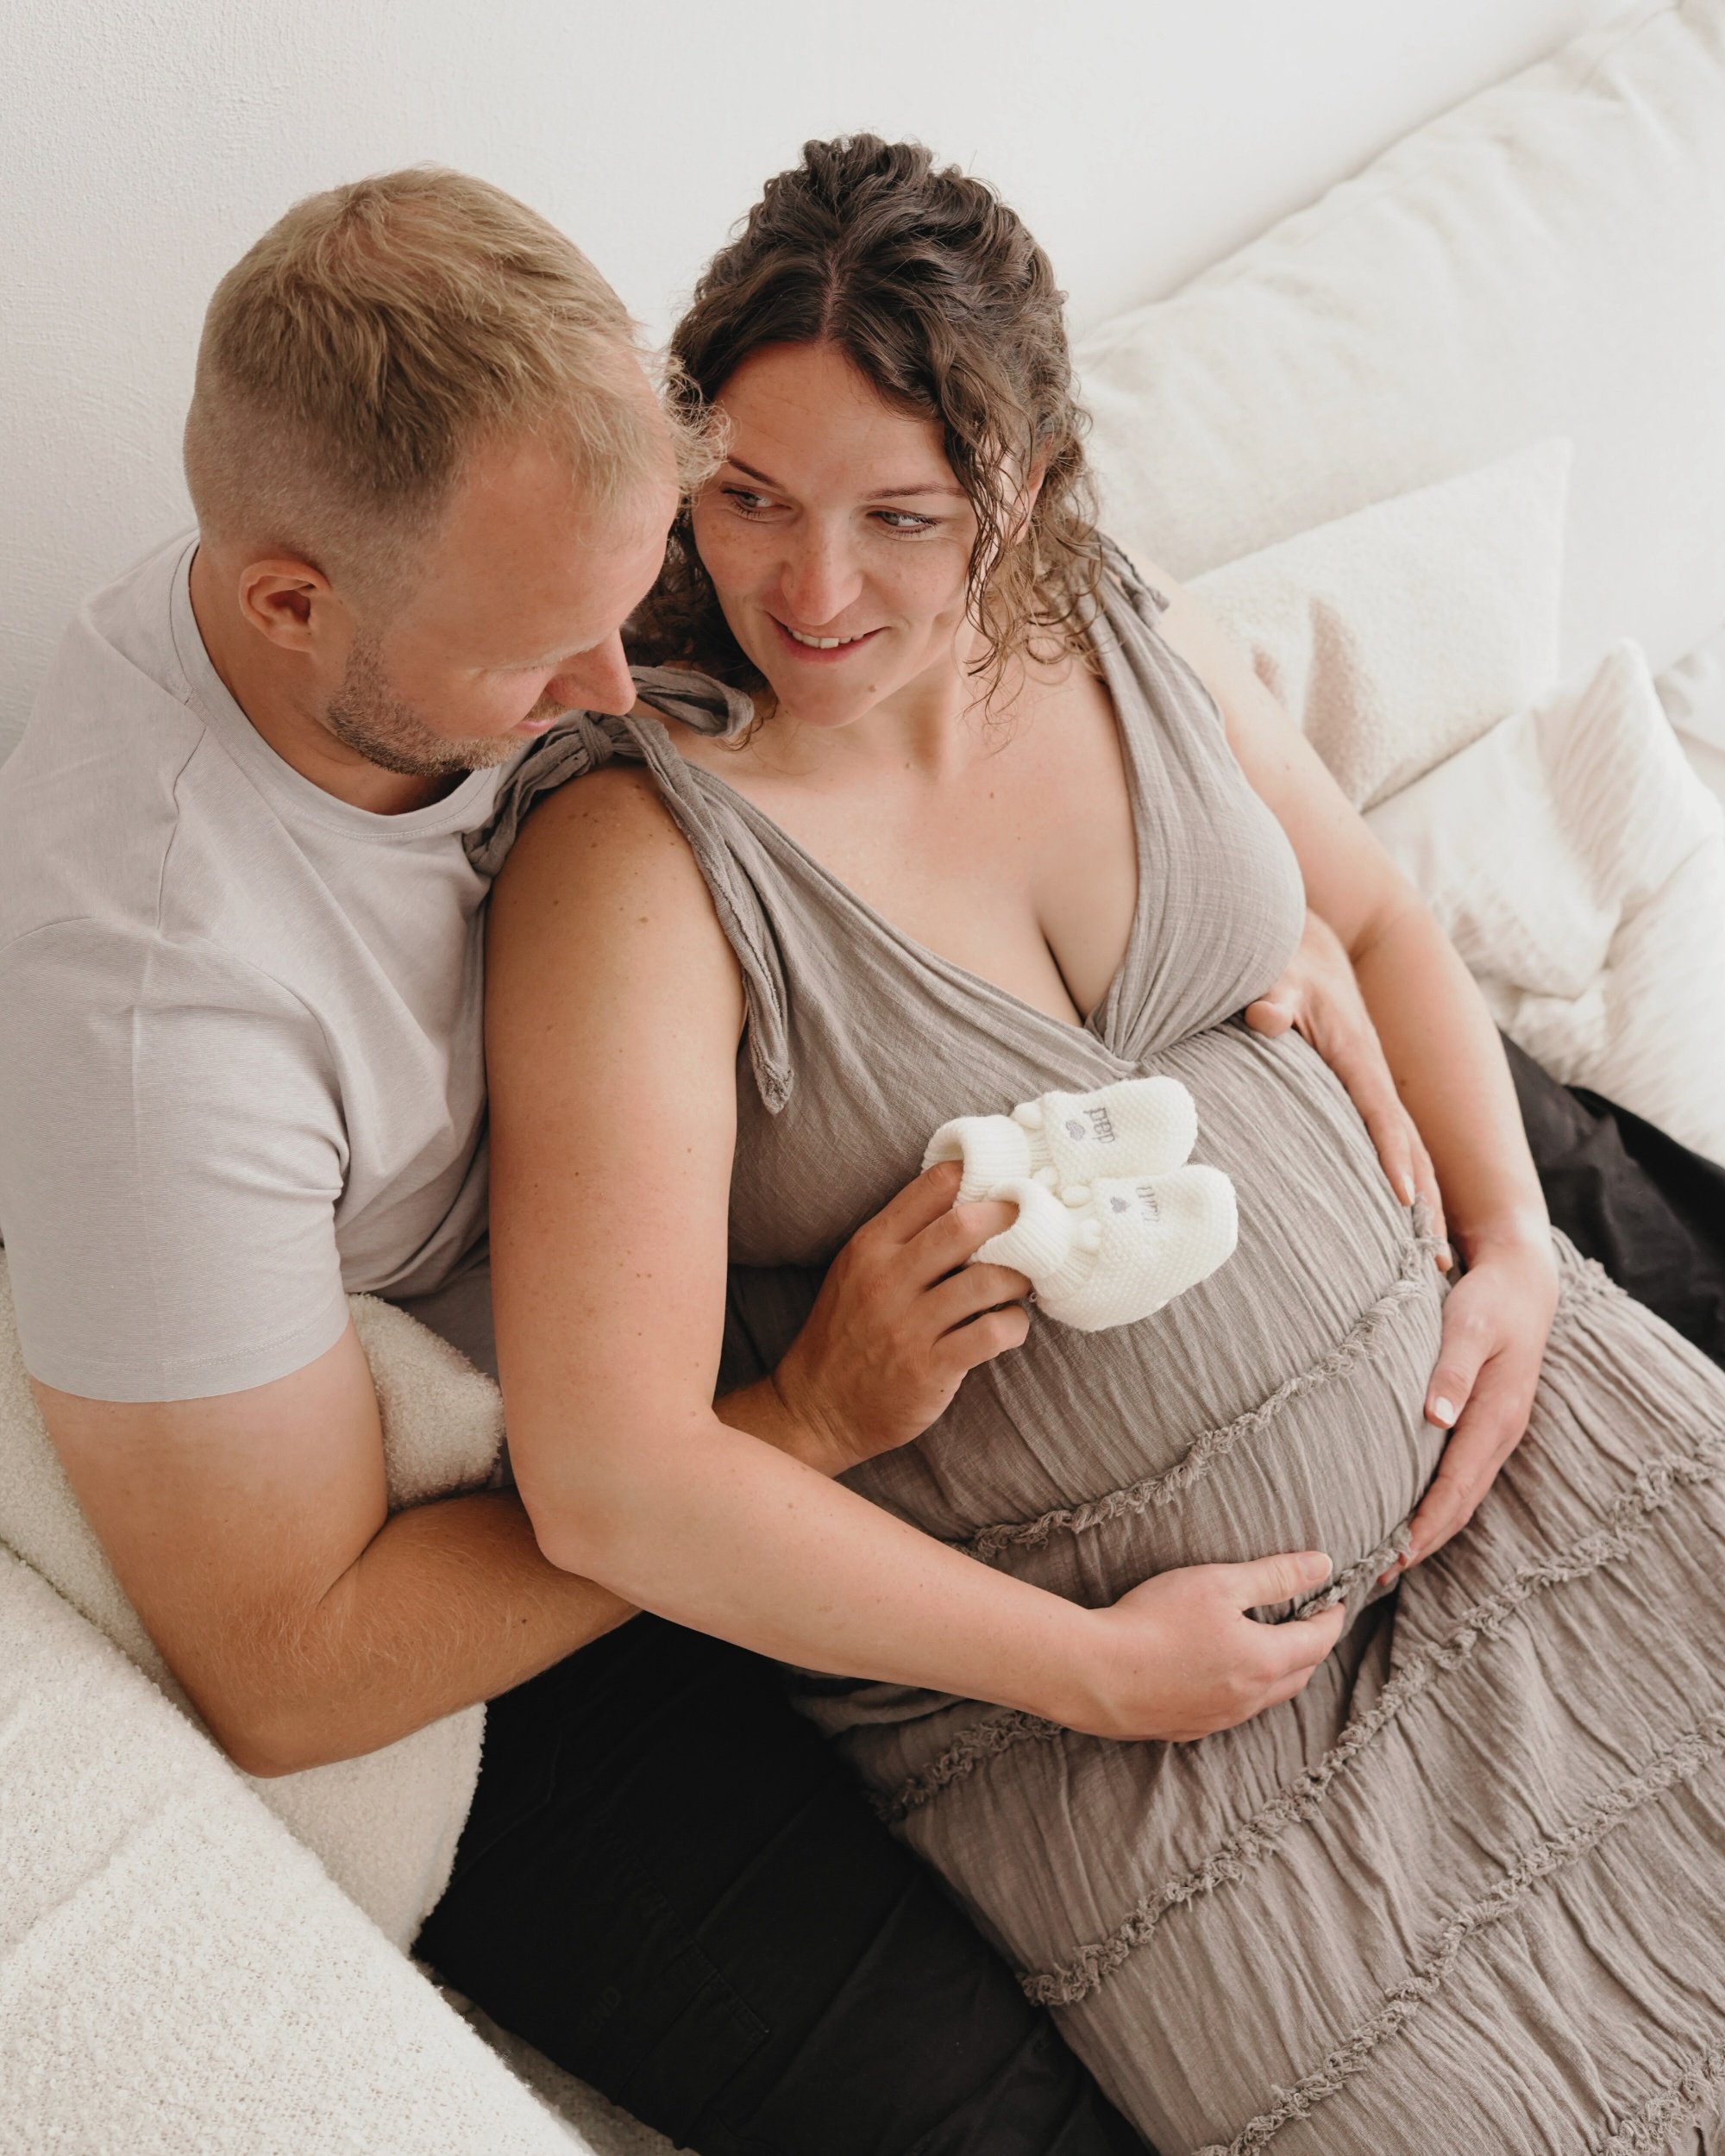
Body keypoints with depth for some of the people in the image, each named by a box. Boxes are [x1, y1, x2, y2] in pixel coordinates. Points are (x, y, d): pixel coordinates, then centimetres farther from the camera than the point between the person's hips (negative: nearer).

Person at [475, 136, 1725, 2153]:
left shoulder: (1139, 638, -1)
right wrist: (1089, 1669, -18)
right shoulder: (636, 852, -20)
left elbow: (1376, 920, 15)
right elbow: (607, 1478, -25)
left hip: (1439, 1385, 6)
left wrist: (1513, 1240, 0)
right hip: (1060, 1642, -5)